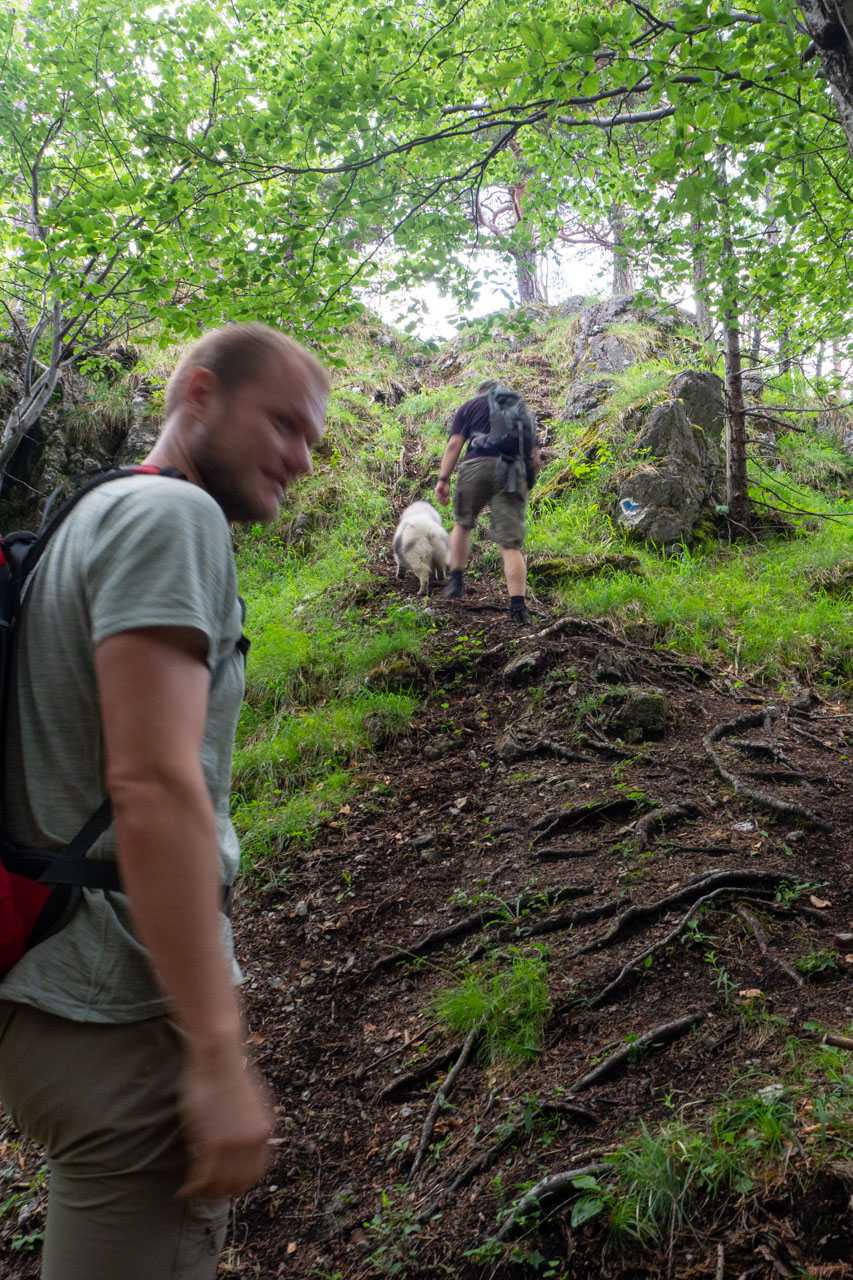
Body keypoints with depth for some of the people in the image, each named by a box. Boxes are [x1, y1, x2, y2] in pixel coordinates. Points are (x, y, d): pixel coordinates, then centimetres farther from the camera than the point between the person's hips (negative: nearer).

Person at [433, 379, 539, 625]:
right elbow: (535, 458, 20)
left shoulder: (469, 406, 19)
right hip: (513, 473, 1)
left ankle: (456, 579, 22)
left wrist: (443, 479, -1)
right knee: (510, 544, -4)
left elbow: (454, 443, 3)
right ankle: (518, 606, -16)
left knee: (463, 523, 25)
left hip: (478, 466, -1)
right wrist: (527, 485, 31)